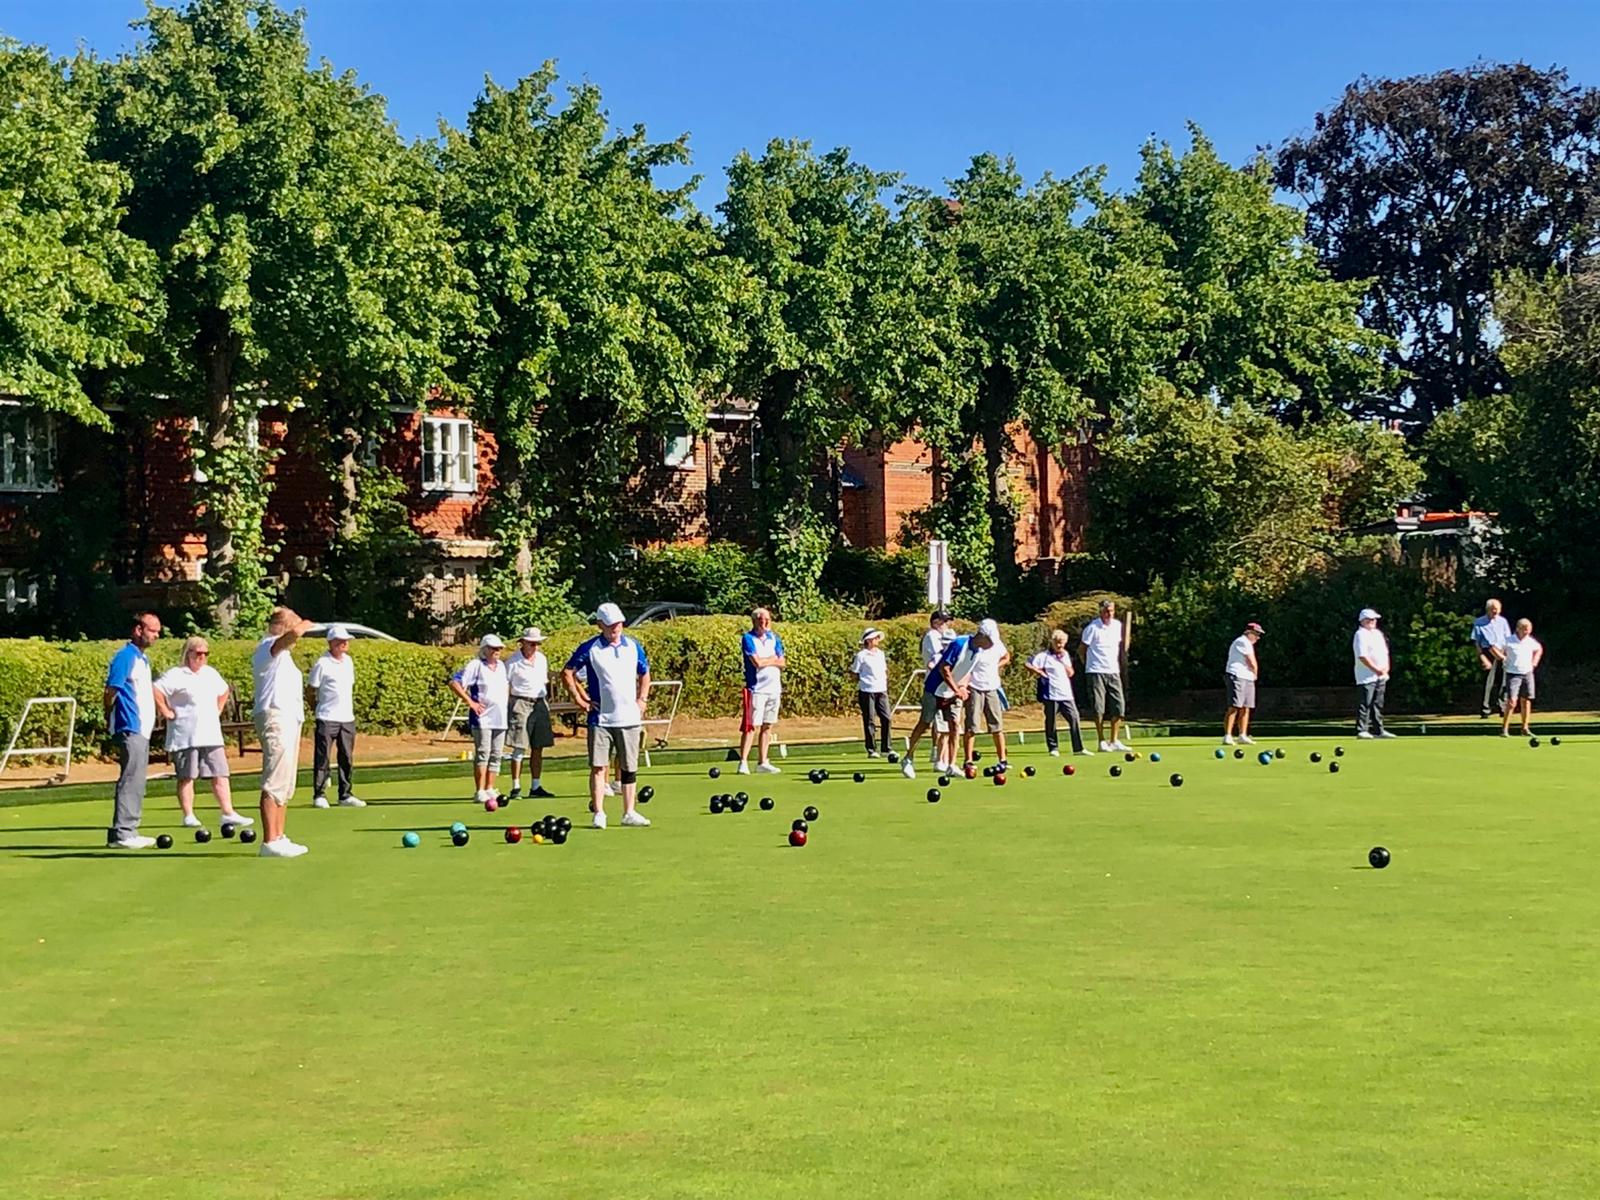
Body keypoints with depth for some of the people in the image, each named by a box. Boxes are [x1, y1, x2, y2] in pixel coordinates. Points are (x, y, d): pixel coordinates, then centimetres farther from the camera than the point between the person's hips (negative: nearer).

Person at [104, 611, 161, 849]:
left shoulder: (142, 659, 18)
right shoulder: (125, 656, -11)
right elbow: (110, 691, -13)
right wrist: (111, 720, -7)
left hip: (142, 730, 10)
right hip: (130, 729, -10)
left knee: (136, 782, 11)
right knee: (130, 780, -10)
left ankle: (128, 831, 16)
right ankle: (121, 834, -8)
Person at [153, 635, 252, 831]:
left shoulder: (211, 673, 16)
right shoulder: (176, 675, -7)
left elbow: (223, 692, 34)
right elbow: (155, 690, -20)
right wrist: (165, 712, -15)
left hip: (211, 735, 6)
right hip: (186, 737, -6)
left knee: (220, 775, 2)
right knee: (186, 776, 0)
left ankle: (228, 814, 2)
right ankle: (188, 816, 6)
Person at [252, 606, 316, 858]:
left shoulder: (281, 653, 23)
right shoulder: (268, 646, -9)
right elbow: (294, 633, -27)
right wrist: (304, 625, -9)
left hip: (288, 720, 11)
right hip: (276, 719, -11)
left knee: (285, 784, 14)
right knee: (275, 784, -12)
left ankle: (279, 837, 19)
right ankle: (270, 842, -14)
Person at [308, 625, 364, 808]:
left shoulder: (348, 661, 13)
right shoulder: (322, 664, -8)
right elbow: (312, 690, -3)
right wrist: (315, 709, -4)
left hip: (347, 718, 6)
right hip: (327, 719, -6)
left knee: (347, 758, 8)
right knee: (322, 758, -2)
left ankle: (346, 795, 14)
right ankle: (319, 795, 4)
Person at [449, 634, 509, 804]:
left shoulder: (501, 666, 16)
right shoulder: (475, 666, -6)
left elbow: (507, 684, 34)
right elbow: (454, 683, -11)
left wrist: (507, 701, 17)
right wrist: (470, 702, -14)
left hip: (500, 718, 7)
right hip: (482, 718, -7)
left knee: (496, 755, 8)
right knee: (482, 755, -8)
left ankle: (490, 790, 14)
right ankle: (480, 792, -7)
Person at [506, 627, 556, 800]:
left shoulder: (542, 659, 12)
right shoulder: (514, 661, -6)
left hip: (540, 704, 6)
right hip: (521, 704, -6)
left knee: (538, 748, 7)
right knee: (519, 747, -7)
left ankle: (536, 787, 13)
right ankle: (516, 787, -2)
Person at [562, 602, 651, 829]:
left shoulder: (633, 646, 8)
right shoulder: (589, 649, -4)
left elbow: (644, 674, 21)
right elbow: (567, 673, 1)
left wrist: (642, 700, 10)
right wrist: (580, 699, -3)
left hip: (630, 717, 3)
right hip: (600, 718, -3)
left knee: (629, 767, 8)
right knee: (598, 766, -5)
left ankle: (629, 813, 16)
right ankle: (598, 813, 0)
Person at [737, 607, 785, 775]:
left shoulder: (774, 638, 13)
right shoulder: (748, 639, -5)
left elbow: (782, 663, 6)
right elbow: (757, 662, -17)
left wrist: (766, 661, -10)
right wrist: (774, 660, -1)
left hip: (774, 688, 6)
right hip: (757, 689, -6)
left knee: (768, 726, 8)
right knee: (751, 726, -10)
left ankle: (763, 762, 13)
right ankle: (743, 762, -10)